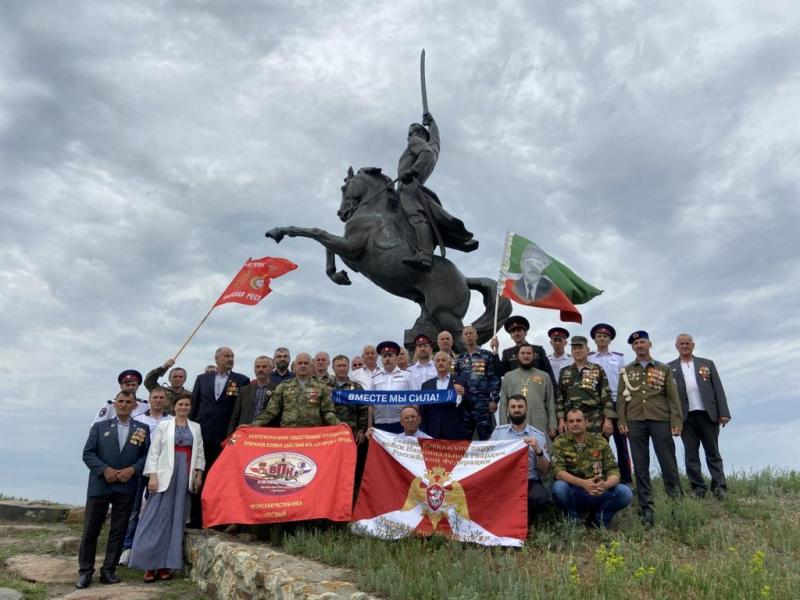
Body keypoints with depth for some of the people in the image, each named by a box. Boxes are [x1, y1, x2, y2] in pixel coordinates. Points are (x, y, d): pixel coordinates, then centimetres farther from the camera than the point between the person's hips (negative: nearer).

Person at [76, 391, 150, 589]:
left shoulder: (142, 429, 6)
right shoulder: (99, 426, 7)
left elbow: (147, 455, 2)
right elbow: (88, 453, 0)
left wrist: (132, 469, -14)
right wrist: (105, 470, -13)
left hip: (126, 487, 1)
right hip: (99, 485, 0)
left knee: (118, 532, 6)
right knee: (90, 530, 4)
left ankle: (108, 570, 18)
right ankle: (85, 571, 17)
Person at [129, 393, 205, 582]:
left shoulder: (196, 428, 11)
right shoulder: (163, 426, 3)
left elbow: (199, 454, 12)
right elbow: (153, 452, 0)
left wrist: (199, 474, 2)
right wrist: (152, 476, -9)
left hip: (185, 478, 3)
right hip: (165, 476, -2)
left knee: (177, 519, 3)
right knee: (158, 518, -4)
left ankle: (166, 564, 10)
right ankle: (151, 564, 5)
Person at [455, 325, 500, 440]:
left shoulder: (487, 356, 3)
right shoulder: (459, 359, 14)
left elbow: (495, 379, -2)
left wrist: (493, 400, -9)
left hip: (483, 402, -3)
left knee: (485, 437, 0)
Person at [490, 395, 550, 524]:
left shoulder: (538, 435, 7)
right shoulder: (498, 432, 10)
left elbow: (545, 470, 1)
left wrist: (538, 450, -16)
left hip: (530, 481, 0)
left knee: (540, 497, -34)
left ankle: (525, 519, 0)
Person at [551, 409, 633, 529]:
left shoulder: (600, 442, 1)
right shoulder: (560, 442, -5)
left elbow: (613, 471, -5)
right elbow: (558, 471, -16)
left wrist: (605, 485, -29)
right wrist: (583, 483, -32)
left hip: (599, 493, 2)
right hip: (574, 493, -2)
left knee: (625, 493, -23)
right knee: (559, 487, -33)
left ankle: (599, 517, 4)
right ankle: (574, 519, -3)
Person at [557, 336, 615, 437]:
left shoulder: (598, 370, 5)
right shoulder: (564, 372, 12)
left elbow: (606, 396, 0)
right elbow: (560, 398, 11)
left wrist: (608, 419, -7)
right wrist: (561, 419, 3)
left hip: (595, 422, -2)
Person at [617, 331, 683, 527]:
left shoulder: (664, 369, 11)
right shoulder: (626, 371, 13)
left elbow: (673, 397, 5)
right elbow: (622, 398, 9)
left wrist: (676, 422, -5)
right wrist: (622, 421, -2)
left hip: (660, 421, -1)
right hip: (635, 422, 1)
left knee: (668, 463, -2)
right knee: (640, 467, 2)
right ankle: (646, 509, 7)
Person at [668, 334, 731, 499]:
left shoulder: (707, 364, 12)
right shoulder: (670, 368, 8)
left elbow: (718, 389, 7)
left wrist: (723, 412, -3)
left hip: (708, 414, 1)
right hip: (685, 417, 0)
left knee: (713, 453, 5)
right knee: (691, 454, 3)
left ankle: (719, 486, 7)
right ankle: (698, 488, 9)